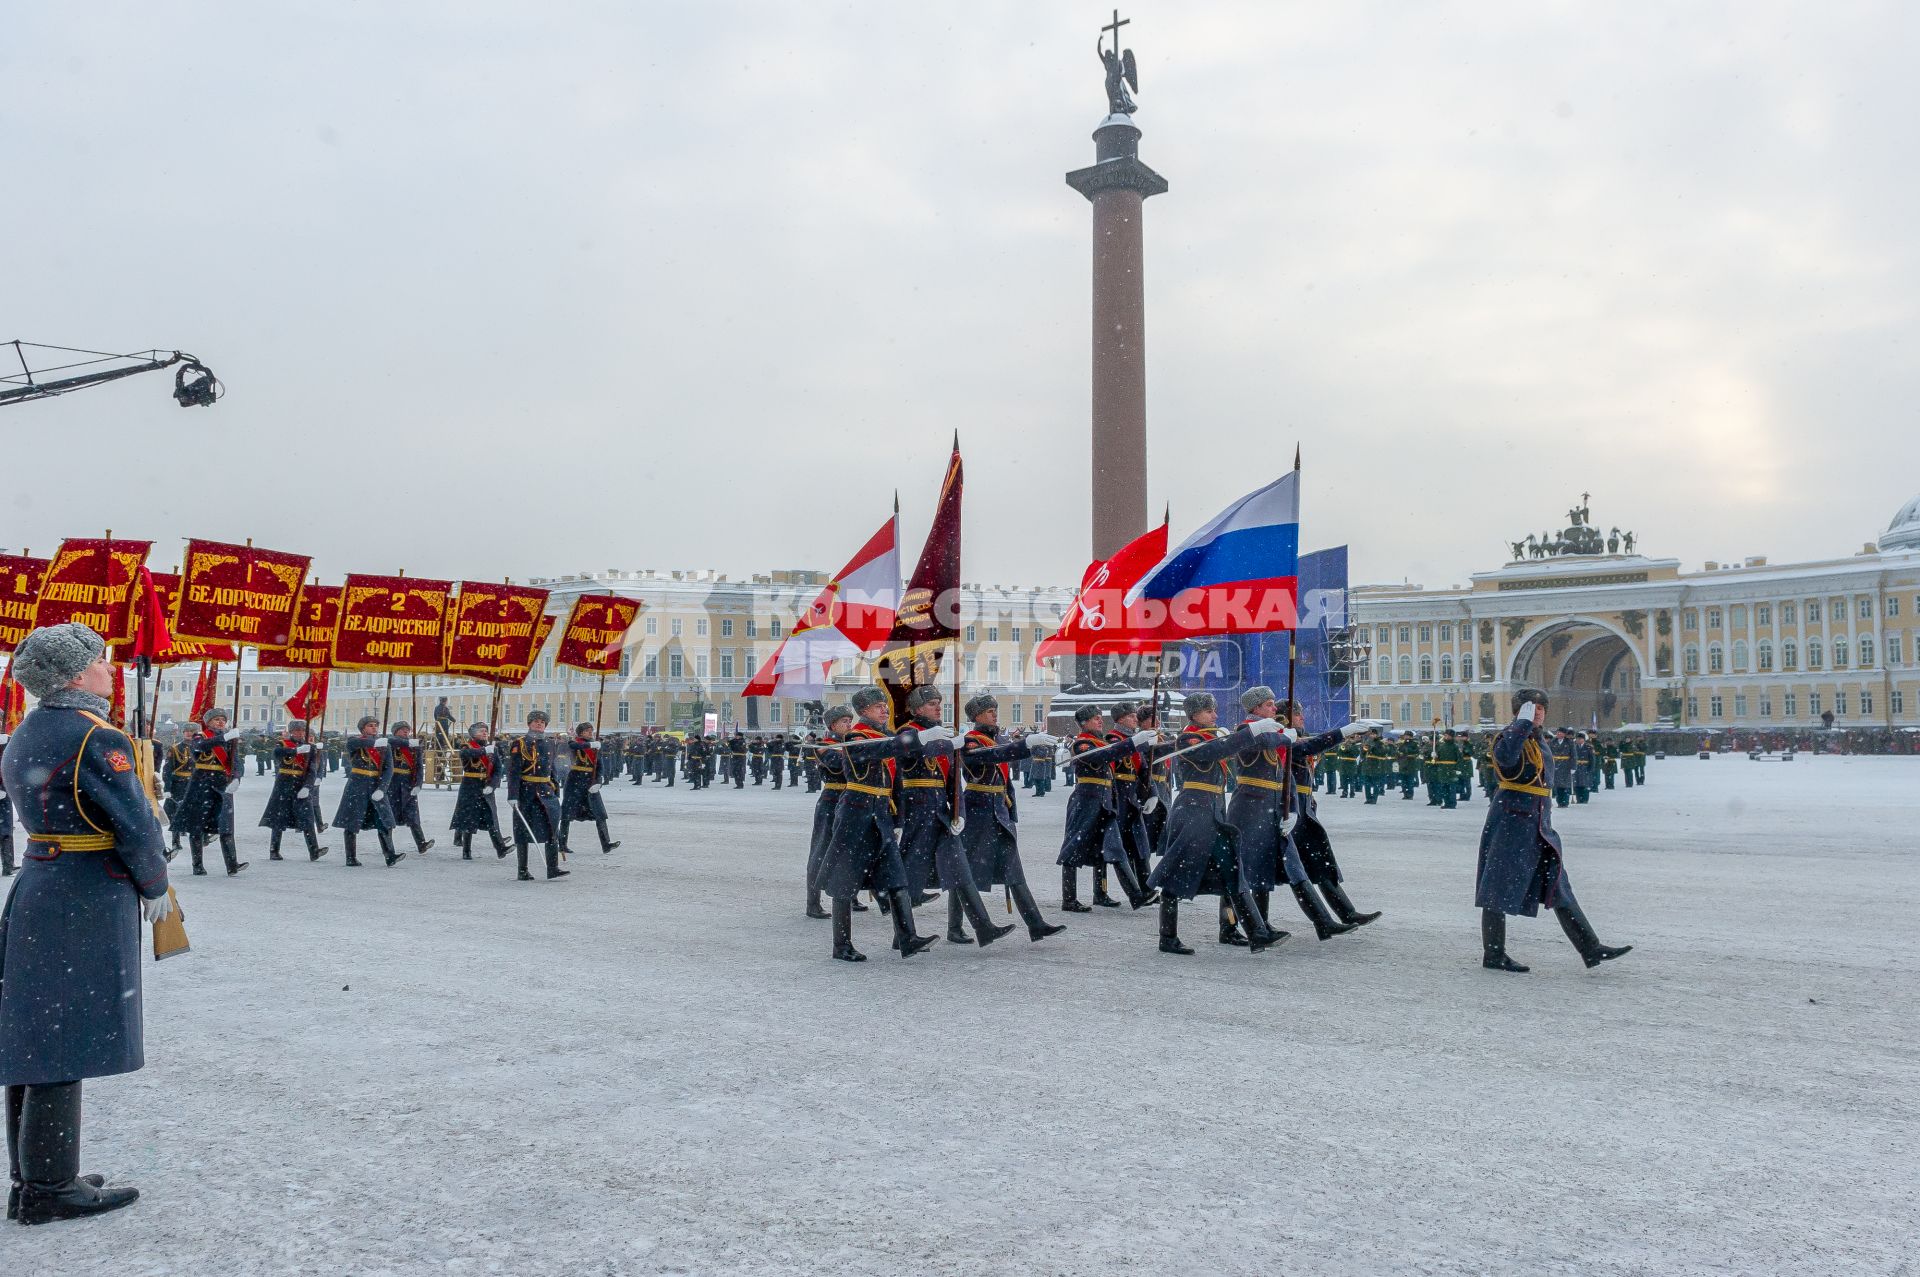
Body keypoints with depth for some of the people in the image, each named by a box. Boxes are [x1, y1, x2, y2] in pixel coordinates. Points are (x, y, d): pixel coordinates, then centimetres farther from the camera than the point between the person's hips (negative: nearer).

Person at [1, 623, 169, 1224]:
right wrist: (154, 888, -2)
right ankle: (48, 1189, 7)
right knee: (64, 1046, -2)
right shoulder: (97, 737, -17)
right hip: (87, 902, -9)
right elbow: (137, 825, -18)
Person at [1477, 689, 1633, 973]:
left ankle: (1591, 949, 12)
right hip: (1511, 821, -9)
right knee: (1500, 889, -1)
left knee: (1559, 889, 9)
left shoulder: (1540, 740, 17)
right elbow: (1505, 756, -37)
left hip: (1540, 827, 9)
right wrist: (1524, 722, -30)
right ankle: (1493, 955, 7)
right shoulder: (1511, 735, -11)